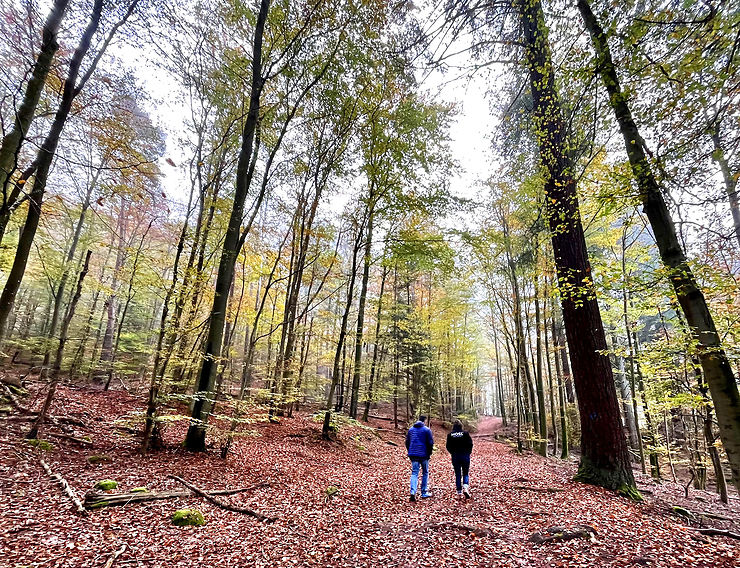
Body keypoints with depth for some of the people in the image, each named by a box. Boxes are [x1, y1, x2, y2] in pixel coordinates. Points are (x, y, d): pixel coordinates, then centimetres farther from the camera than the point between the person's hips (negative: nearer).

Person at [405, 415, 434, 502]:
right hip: (424, 455, -3)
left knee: (414, 473, 3)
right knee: (425, 473, 14)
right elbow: (431, 443, -6)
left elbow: (407, 442, 13)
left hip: (413, 455, 3)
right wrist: (429, 453, 7)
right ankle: (424, 493, 18)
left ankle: (413, 492, -15)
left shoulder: (411, 429, 9)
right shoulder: (427, 430, -4)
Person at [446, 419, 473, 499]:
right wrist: (468, 452, 8)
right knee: (466, 473, 10)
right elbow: (470, 444, -7)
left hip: (455, 456, 1)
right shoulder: (465, 433, -7)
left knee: (457, 474, 12)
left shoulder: (450, 435, -3)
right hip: (465, 456, -1)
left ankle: (459, 490, 12)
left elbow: (448, 446, 0)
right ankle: (465, 487, -11)